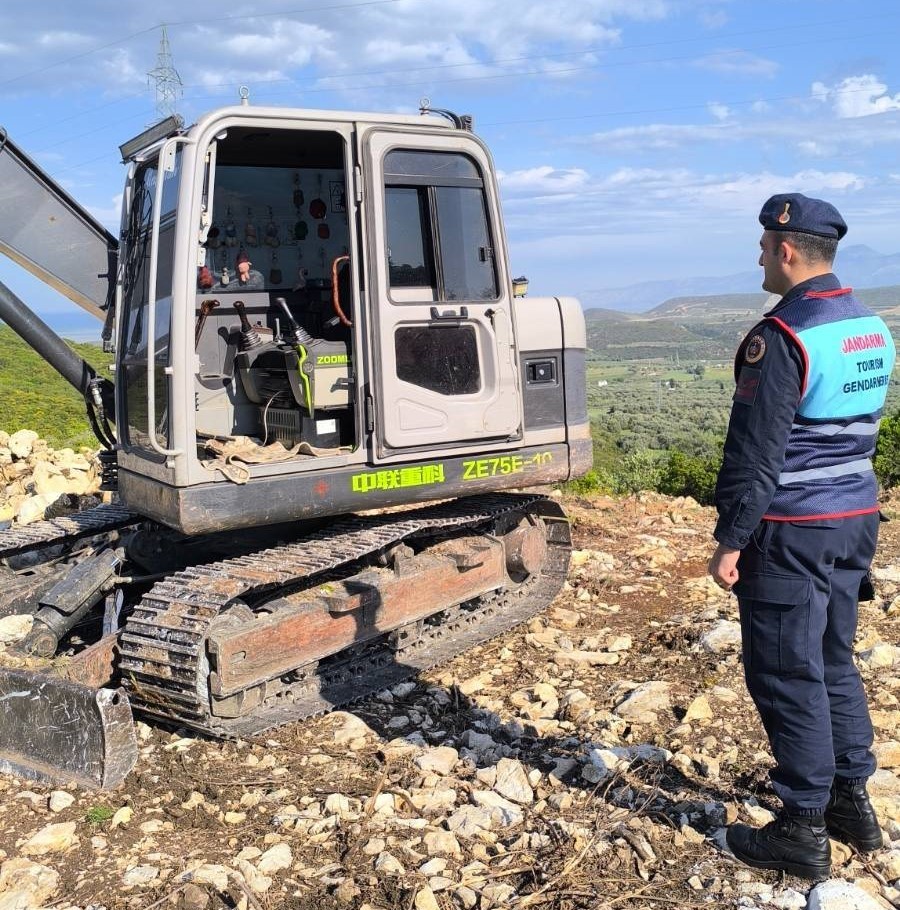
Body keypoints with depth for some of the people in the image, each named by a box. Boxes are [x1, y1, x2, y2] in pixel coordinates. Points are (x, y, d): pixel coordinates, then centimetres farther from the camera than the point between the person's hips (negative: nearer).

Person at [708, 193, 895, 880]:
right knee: (835, 663, 19)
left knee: (787, 676, 1)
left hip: (791, 531, -9)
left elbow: (755, 453, -20)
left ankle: (804, 831, 11)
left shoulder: (781, 337, -18)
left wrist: (730, 541, -14)